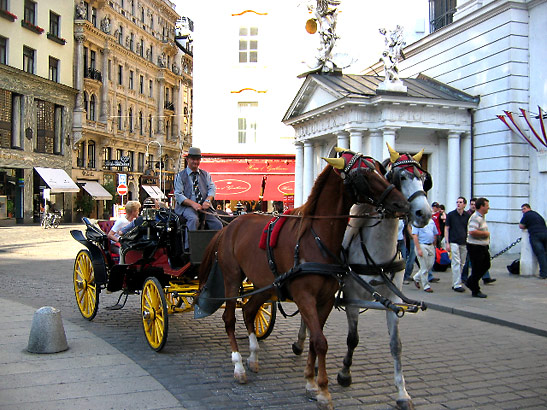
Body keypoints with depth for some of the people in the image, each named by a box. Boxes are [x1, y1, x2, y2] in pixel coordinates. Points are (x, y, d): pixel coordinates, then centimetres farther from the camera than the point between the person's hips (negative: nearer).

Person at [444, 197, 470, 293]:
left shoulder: (468, 216, 7)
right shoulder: (451, 215, 0)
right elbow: (446, 228, 1)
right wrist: (447, 242, -6)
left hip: (464, 243, 4)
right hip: (454, 242, -4)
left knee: (462, 264, 8)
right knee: (456, 263, -9)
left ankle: (455, 283, 19)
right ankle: (457, 285, -9)